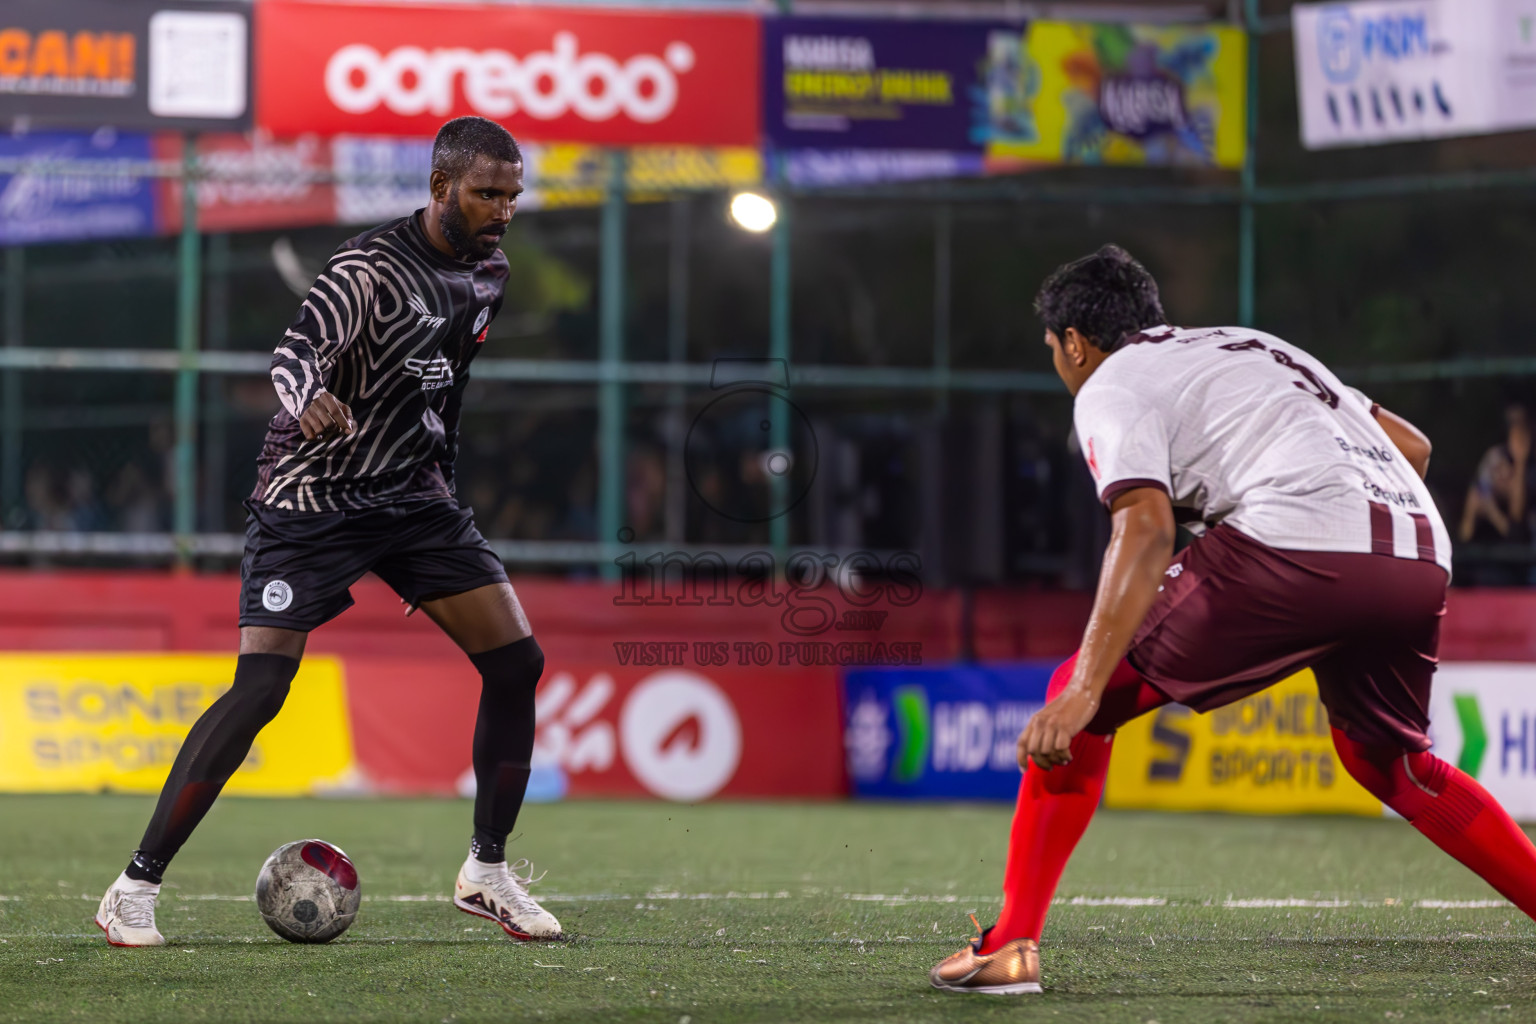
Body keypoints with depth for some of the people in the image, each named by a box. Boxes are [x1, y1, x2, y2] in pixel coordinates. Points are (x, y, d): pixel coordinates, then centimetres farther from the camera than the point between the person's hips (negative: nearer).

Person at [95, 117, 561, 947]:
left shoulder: (488, 273, 5)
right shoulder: (371, 268, -20)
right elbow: (298, 349, -37)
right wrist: (310, 398, -58)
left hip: (412, 494, 7)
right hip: (310, 497, -7)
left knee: (516, 662, -3)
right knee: (259, 690, -17)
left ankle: (486, 872, 13)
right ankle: (135, 888, -9)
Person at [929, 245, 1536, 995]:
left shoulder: (1110, 388, 11)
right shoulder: (1251, 346, 34)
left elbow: (1146, 529, -9)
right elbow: (1412, 445, 32)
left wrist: (1086, 690, -16)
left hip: (1293, 541, -7)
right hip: (1421, 559, 7)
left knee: (1081, 697, 6)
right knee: (1388, 761, 31)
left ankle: (1010, 946, -2)